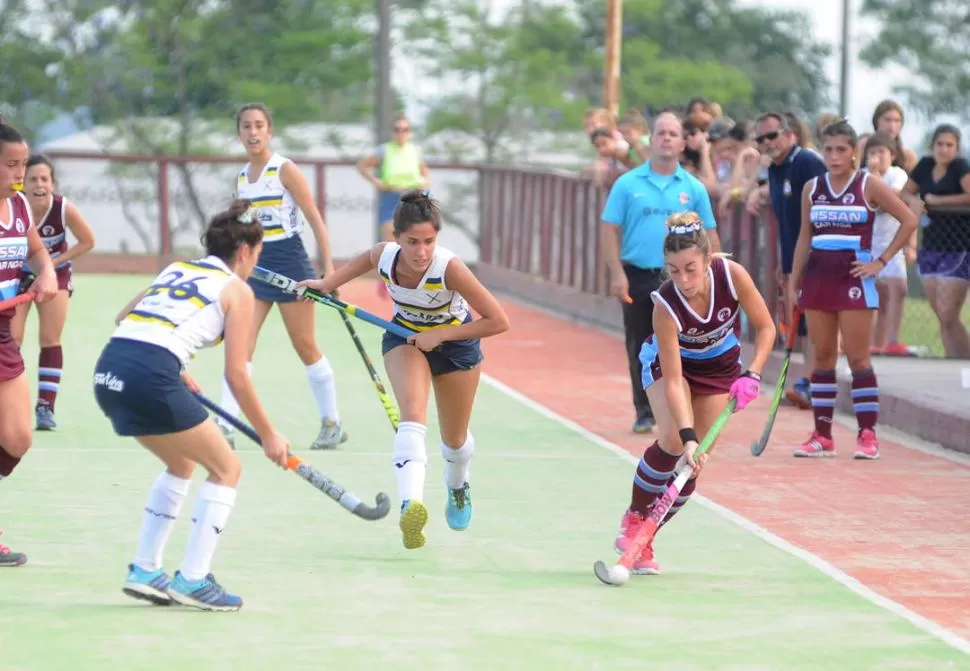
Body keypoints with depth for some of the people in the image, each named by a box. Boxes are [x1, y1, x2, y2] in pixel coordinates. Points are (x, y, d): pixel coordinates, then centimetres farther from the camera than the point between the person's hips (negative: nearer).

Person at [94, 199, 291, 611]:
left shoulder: (177, 269, 26)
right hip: (151, 379, -7)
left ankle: (145, 570, 24)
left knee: (182, 464, 28)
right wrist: (268, 435, 12)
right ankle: (193, 580, 4)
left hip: (108, 370, 7)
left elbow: (124, 319, 32)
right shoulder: (237, 290, 7)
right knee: (226, 468, 10)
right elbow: (236, 375, 3)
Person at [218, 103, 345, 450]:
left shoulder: (285, 170, -8)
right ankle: (225, 426, -10)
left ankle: (332, 424, 17)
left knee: (305, 347, 4)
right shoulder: (242, 177, 9)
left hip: (289, 263, -5)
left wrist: (329, 270, -14)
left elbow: (316, 221, -9)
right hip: (255, 265, 5)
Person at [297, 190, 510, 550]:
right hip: (405, 336, 1)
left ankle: (457, 487, 51)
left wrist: (440, 335, -31)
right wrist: (327, 284, 2)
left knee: (454, 439, 15)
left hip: (454, 341, -1)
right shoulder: (384, 256, -26)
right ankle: (411, 506, -43)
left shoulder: (449, 268, -37)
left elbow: (498, 321, -32)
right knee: (413, 415, -27)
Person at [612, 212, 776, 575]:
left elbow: (766, 327, -15)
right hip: (669, 361, -3)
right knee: (673, 442, -26)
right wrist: (687, 436, -46)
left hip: (720, 365, 3)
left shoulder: (732, 275, -31)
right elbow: (673, 381, -36)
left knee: (694, 461, -6)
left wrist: (752, 375, -29)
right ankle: (633, 519, -2)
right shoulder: (666, 304, -36)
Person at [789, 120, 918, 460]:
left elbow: (909, 220, -3)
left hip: (853, 278, -4)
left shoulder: (869, 186, -3)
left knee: (858, 358, -5)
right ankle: (822, 436, 9)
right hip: (817, 279, 4)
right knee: (823, 356, 6)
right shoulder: (812, 189, 9)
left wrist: (882, 261, -7)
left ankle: (867, 435, -2)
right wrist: (794, 282, 11)